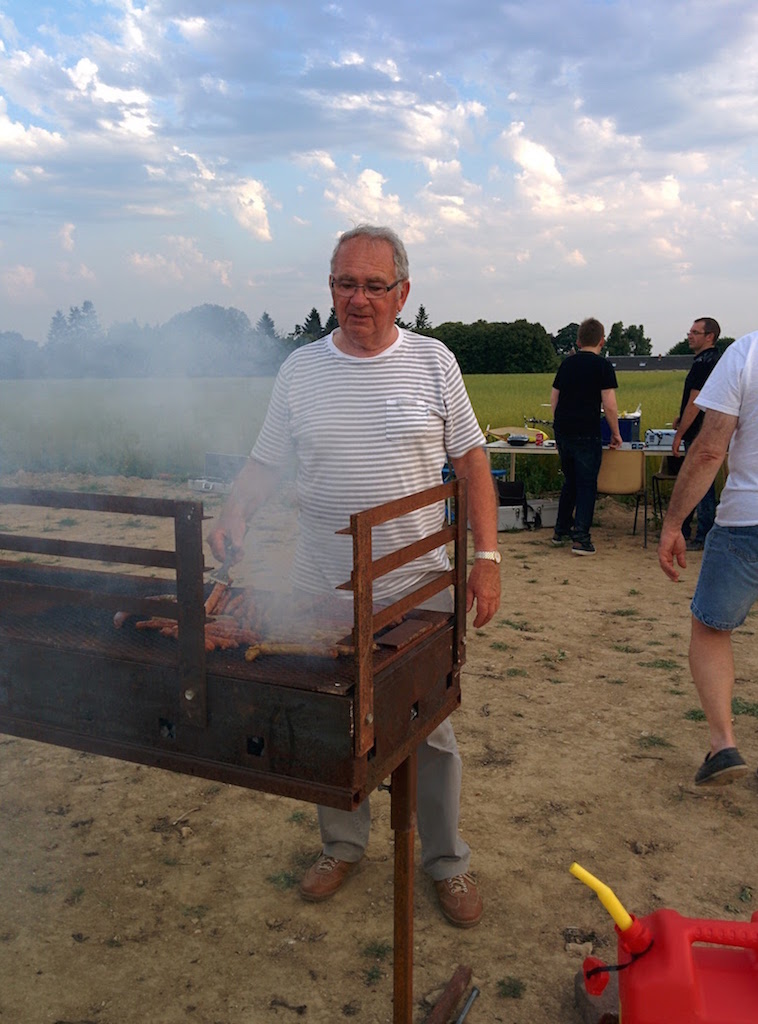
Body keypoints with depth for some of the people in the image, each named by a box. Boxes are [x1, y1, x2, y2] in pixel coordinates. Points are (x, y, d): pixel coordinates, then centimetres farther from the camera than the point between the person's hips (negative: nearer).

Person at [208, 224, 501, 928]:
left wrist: (487, 557, -4)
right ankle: (342, 844, 37)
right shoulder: (300, 369, 3)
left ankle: (445, 861, 30)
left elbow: (472, 463, 2)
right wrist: (235, 512, -13)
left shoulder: (433, 361, 0)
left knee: (430, 730, 9)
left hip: (418, 586, -1)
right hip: (322, 588, 2)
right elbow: (266, 462, 7)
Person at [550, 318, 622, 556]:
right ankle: (581, 538, -1)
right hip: (587, 434, -6)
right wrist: (616, 433, -1)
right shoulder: (602, 366, -7)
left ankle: (561, 531, 25)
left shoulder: (566, 363, 11)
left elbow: (554, 398, 15)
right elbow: (609, 405, -12)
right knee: (587, 485, 2)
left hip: (562, 432, 6)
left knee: (570, 482, 19)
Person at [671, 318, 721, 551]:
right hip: (701, 435, 11)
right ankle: (683, 531, 26)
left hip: (700, 436, -11)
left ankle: (703, 538, 3)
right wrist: (681, 418, 14)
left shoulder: (704, 363, -18)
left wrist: (679, 434, -18)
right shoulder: (711, 360, 15)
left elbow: (695, 403, -21)